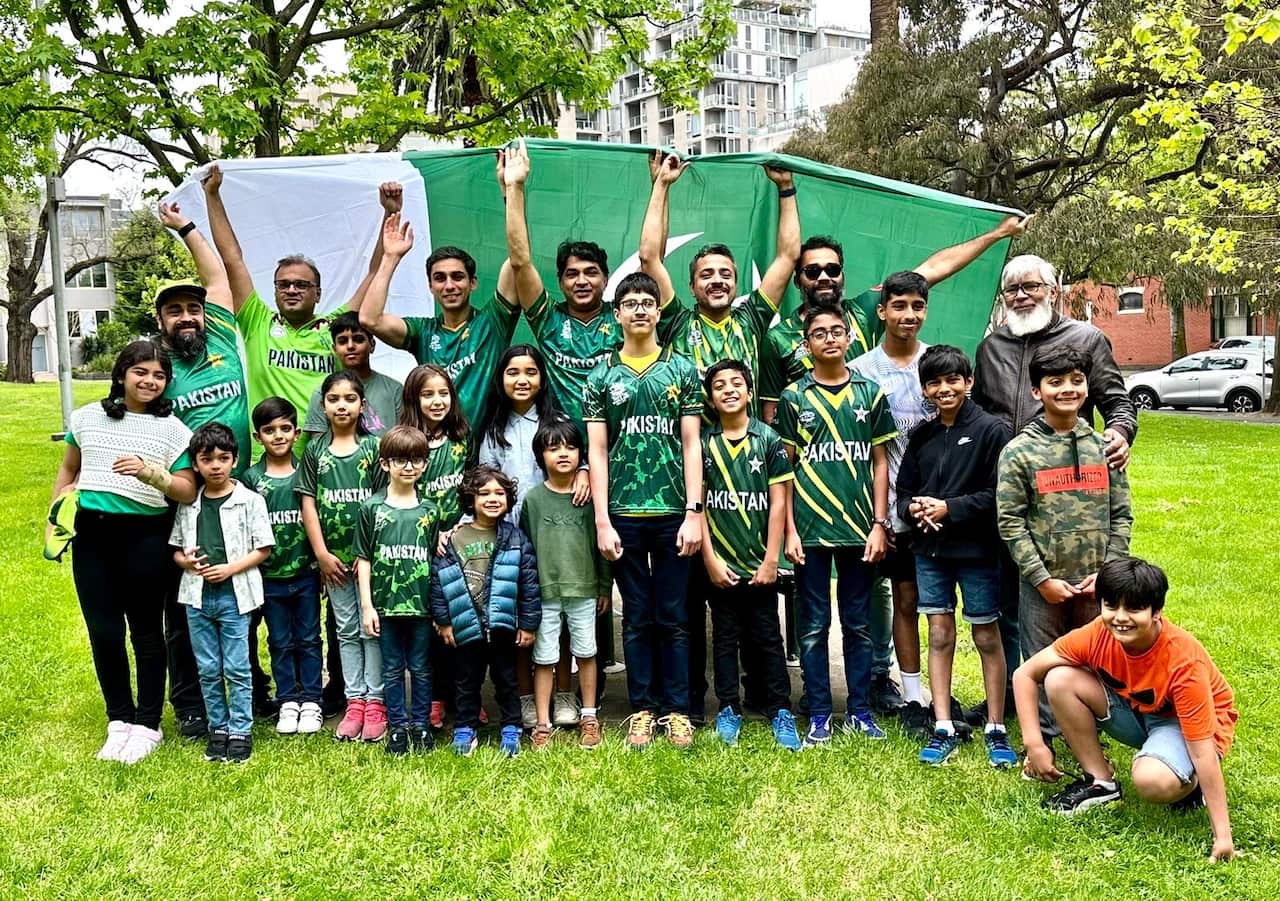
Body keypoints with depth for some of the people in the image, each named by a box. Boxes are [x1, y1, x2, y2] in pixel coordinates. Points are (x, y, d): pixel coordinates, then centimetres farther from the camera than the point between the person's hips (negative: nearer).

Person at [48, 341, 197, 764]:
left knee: (145, 630, 5)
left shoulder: (172, 429, 1)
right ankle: (119, 720, 20)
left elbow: (188, 491, -4)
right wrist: (54, 521, 15)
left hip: (144, 535, -3)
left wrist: (148, 472, -20)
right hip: (91, 534, 3)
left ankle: (147, 725, 16)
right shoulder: (88, 417, 9)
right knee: (103, 631, 5)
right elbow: (68, 471, 22)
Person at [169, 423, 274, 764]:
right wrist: (187, 562, -9)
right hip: (197, 595, 4)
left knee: (236, 669, 1)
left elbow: (263, 549, -4)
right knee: (208, 669, 10)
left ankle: (240, 731, 10)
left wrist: (230, 568, -16)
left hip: (234, 595, -3)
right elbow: (176, 549, 13)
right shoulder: (188, 505, 7)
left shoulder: (249, 501, -4)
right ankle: (218, 729, 22)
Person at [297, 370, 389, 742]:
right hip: (334, 557, 3)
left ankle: (376, 702, 6)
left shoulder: (374, 447, 0)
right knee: (347, 631, 9)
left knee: (372, 629, 0)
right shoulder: (314, 450, 6)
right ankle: (355, 701, 14)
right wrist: (322, 553, -3)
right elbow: (308, 504, 4)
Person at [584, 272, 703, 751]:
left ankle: (677, 710, 14)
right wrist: (602, 521, -4)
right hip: (624, 514, 0)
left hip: (673, 513, 0)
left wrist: (694, 512, -5)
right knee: (637, 618, 7)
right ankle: (642, 710, 16)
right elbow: (597, 452, 3)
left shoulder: (681, 370, 7)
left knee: (673, 617, 5)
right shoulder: (602, 377, 7)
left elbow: (691, 445, 3)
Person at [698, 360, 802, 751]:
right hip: (720, 565, 1)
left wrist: (770, 560, -6)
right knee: (725, 639, 10)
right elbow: (698, 503, 0)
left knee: (768, 639, 5)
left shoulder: (769, 440, -1)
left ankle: (781, 712, 14)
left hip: (759, 563, -1)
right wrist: (710, 559, -5)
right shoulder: (703, 443, 1)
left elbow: (778, 502, -2)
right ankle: (729, 711, 19)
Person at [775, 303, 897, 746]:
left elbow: (880, 462, 7)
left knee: (858, 623, 9)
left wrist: (880, 523, 0)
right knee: (814, 626, 5)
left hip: (859, 527, 1)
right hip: (810, 529, -1)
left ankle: (860, 710, 19)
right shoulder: (794, 397, 2)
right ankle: (819, 715, 14)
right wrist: (789, 530, -4)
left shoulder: (870, 393, 6)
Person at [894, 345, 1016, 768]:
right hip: (929, 548, 5)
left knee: (987, 637, 6)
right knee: (939, 634, 7)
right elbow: (904, 491, 12)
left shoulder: (990, 430, -7)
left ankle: (996, 729, 16)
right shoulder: (921, 436, 9)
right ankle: (944, 729, 15)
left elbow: (998, 494, -12)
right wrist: (915, 508, -10)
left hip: (977, 548, -4)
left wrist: (949, 508, -18)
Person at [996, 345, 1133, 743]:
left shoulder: (1103, 448, 5)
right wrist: (1043, 578, -11)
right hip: (1043, 584, -3)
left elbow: (1121, 515, 7)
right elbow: (1010, 522, -7)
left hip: (1095, 585, 3)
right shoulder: (1019, 452, -5)